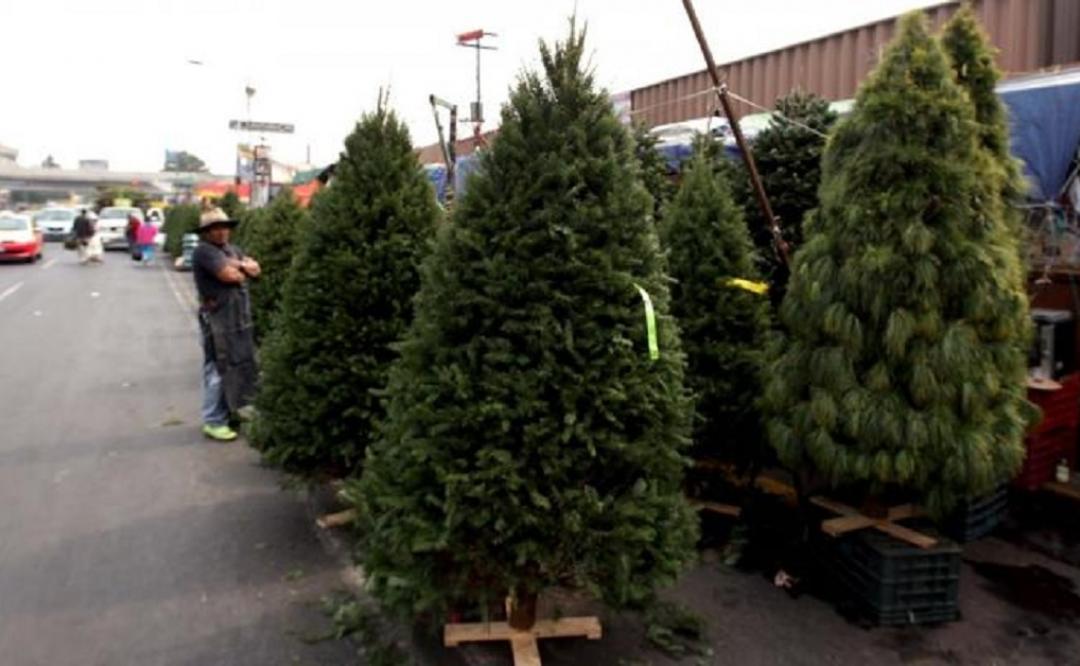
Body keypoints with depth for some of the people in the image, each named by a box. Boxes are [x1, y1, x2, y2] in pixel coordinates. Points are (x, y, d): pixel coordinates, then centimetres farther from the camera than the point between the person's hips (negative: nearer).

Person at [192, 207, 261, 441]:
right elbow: (229, 275, -22)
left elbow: (255, 268, 8)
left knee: (243, 363, 15)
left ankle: (235, 406, 30)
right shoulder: (204, 250, -11)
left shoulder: (231, 248, 17)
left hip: (240, 316, 9)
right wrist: (243, 271, -1)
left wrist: (237, 264, -9)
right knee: (218, 368, -3)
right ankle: (213, 421, 4)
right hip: (218, 317, -9)